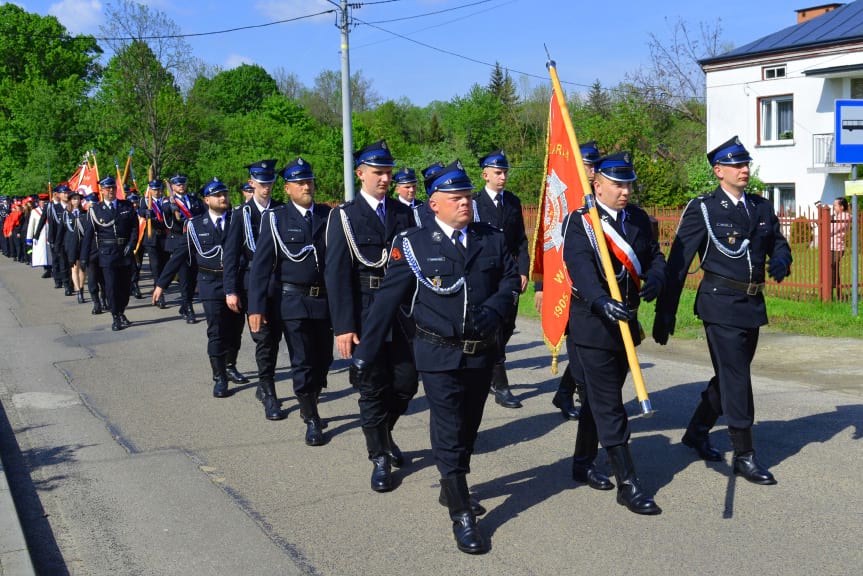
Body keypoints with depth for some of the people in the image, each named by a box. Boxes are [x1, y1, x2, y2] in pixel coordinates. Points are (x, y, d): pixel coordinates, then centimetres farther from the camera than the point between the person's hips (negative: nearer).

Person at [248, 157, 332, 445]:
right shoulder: (275, 218, -2)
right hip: (293, 300, -3)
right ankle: (311, 420, 14)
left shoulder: (328, 215, 5)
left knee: (324, 359, 12)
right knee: (302, 362, 0)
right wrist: (256, 307, -11)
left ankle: (309, 405, 37)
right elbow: (260, 265, -5)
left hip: (325, 299, 3)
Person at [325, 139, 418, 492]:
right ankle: (380, 459, 18)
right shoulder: (345, 217, -4)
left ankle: (383, 432, 36)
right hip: (366, 315, -4)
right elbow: (337, 274, -8)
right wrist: (343, 326, -14)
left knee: (406, 383, 8)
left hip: (403, 313, 4)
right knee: (373, 389, 4)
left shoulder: (403, 213, 8)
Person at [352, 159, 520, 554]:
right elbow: (387, 301, -6)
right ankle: (461, 515, 8)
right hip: (440, 356, -4)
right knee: (449, 435, -2)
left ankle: (452, 488, 39)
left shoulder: (492, 239, 3)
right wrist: (364, 354, -5)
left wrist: (495, 309, -14)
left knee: (467, 430, 18)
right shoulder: (413, 244, -7)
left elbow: (511, 281, 9)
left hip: (482, 354, 4)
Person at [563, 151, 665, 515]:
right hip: (592, 325, -7)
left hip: (626, 322, 7)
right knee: (609, 406, -5)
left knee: (599, 399, 19)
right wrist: (602, 301, -45)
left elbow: (654, 256, 10)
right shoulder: (580, 222, -12)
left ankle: (583, 463, 34)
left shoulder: (638, 218, 9)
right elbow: (580, 266, -27)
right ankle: (628, 485, -1)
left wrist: (654, 280, -14)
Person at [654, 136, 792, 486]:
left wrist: (780, 261, -6)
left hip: (752, 305, 7)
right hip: (721, 304, -6)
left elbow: (778, 244, 21)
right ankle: (744, 456, 5)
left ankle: (696, 432, 35)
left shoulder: (762, 208, 10)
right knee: (736, 378, -5)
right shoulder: (702, 210, -7)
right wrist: (665, 315, -10)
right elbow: (677, 265, -8)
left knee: (729, 376, 16)